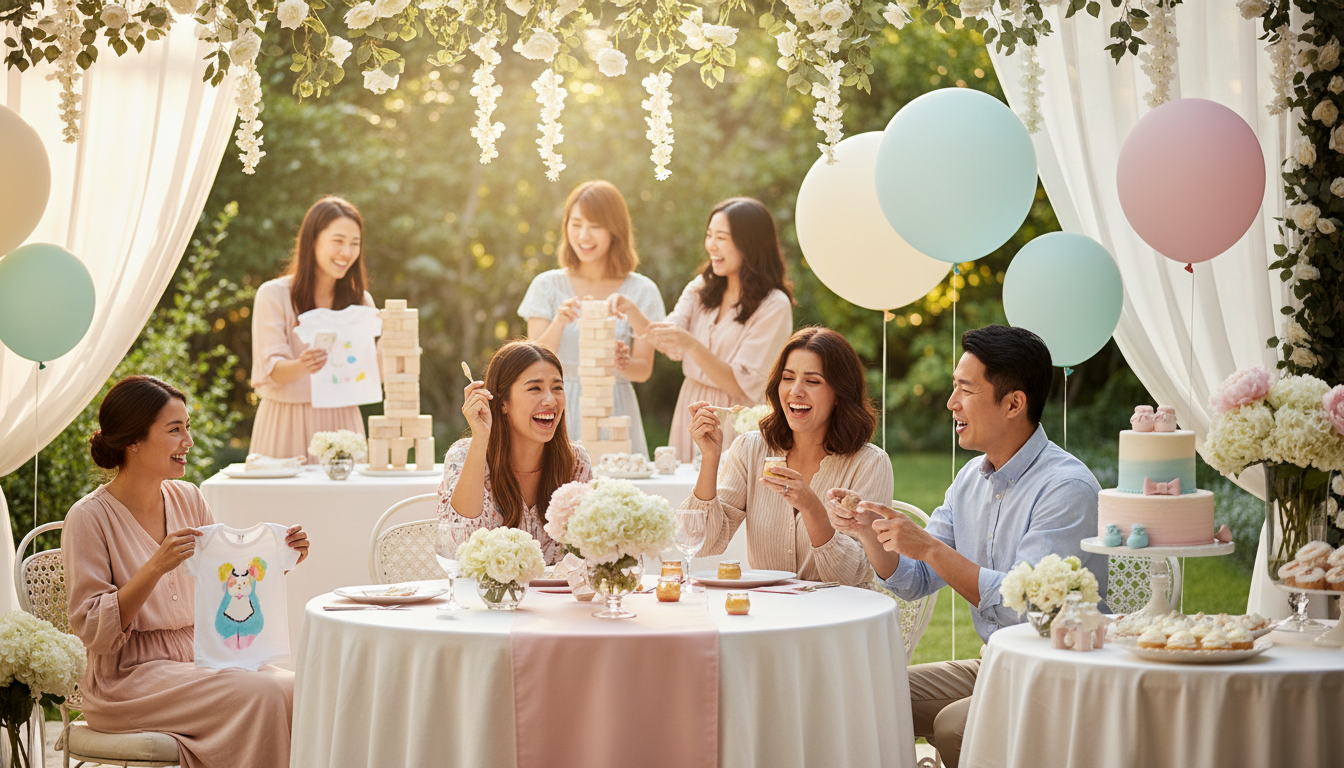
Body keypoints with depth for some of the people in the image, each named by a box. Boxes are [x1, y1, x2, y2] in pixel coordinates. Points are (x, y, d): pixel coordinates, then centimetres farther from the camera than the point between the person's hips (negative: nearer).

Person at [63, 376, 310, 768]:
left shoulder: (188, 499, 11)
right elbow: (91, 629, -14)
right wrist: (156, 567, -24)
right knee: (263, 694, -28)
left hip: (202, 661, 6)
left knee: (297, 688, -23)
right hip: (128, 680, -6)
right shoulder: (89, 518, -8)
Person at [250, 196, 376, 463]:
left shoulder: (361, 301, 10)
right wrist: (301, 367, -30)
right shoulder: (273, 295, -2)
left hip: (340, 423, 3)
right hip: (287, 423, -3)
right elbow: (271, 368, -10)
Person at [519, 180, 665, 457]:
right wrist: (559, 323, -20)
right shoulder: (547, 286, 4)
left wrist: (622, 363, -21)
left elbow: (644, 370, 1)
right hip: (561, 413, 0)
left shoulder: (641, 291, 2)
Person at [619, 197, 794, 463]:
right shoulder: (702, 288, 8)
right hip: (690, 411, 5)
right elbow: (669, 343, -6)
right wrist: (632, 313, -23)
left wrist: (691, 344, -29)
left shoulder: (774, 306, -12)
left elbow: (741, 385, -17)